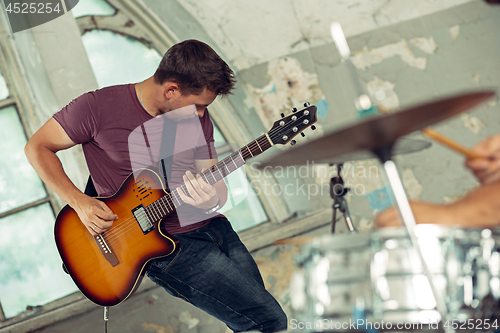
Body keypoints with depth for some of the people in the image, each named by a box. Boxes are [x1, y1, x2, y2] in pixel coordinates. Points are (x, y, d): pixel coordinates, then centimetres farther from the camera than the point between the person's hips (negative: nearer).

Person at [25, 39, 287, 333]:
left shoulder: (198, 117, 5)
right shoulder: (98, 107, -11)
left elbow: (217, 184, 7)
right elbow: (37, 147, -1)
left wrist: (213, 199, -18)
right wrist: (79, 202, -13)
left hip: (211, 227, 6)